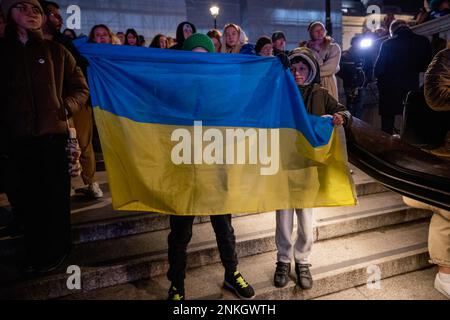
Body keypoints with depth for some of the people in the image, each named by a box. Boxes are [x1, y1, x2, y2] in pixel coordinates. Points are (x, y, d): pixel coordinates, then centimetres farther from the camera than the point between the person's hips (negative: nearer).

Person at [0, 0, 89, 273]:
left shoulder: (56, 51, 7)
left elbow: (81, 88, 10)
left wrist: (66, 107, -7)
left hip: (52, 135, -1)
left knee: (54, 199, 5)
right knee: (28, 199, 7)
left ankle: (54, 253, 21)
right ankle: (35, 254, 24)